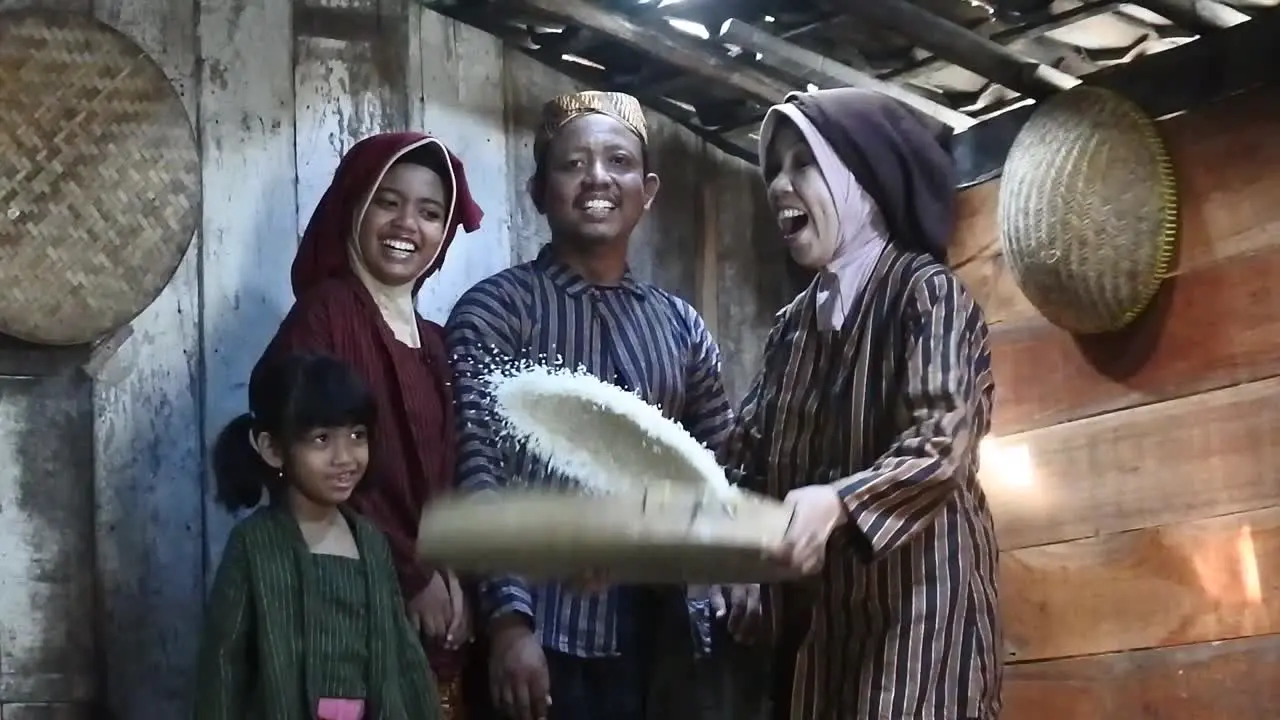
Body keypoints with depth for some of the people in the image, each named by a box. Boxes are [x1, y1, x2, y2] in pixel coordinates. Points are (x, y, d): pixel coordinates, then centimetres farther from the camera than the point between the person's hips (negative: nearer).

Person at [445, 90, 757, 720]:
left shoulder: (681, 324, 12)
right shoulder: (495, 309, -3)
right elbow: (478, 468, -11)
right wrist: (509, 616, -21)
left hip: (655, 634, 5)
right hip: (541, 632, -5)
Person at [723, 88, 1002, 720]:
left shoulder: (926, 292, -6)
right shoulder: (794, 323, 15)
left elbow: (942, 441, -19)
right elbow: (749, 452, 9)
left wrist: (838, 502, -35)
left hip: (913, 590, -6)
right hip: (813, 605, 6)